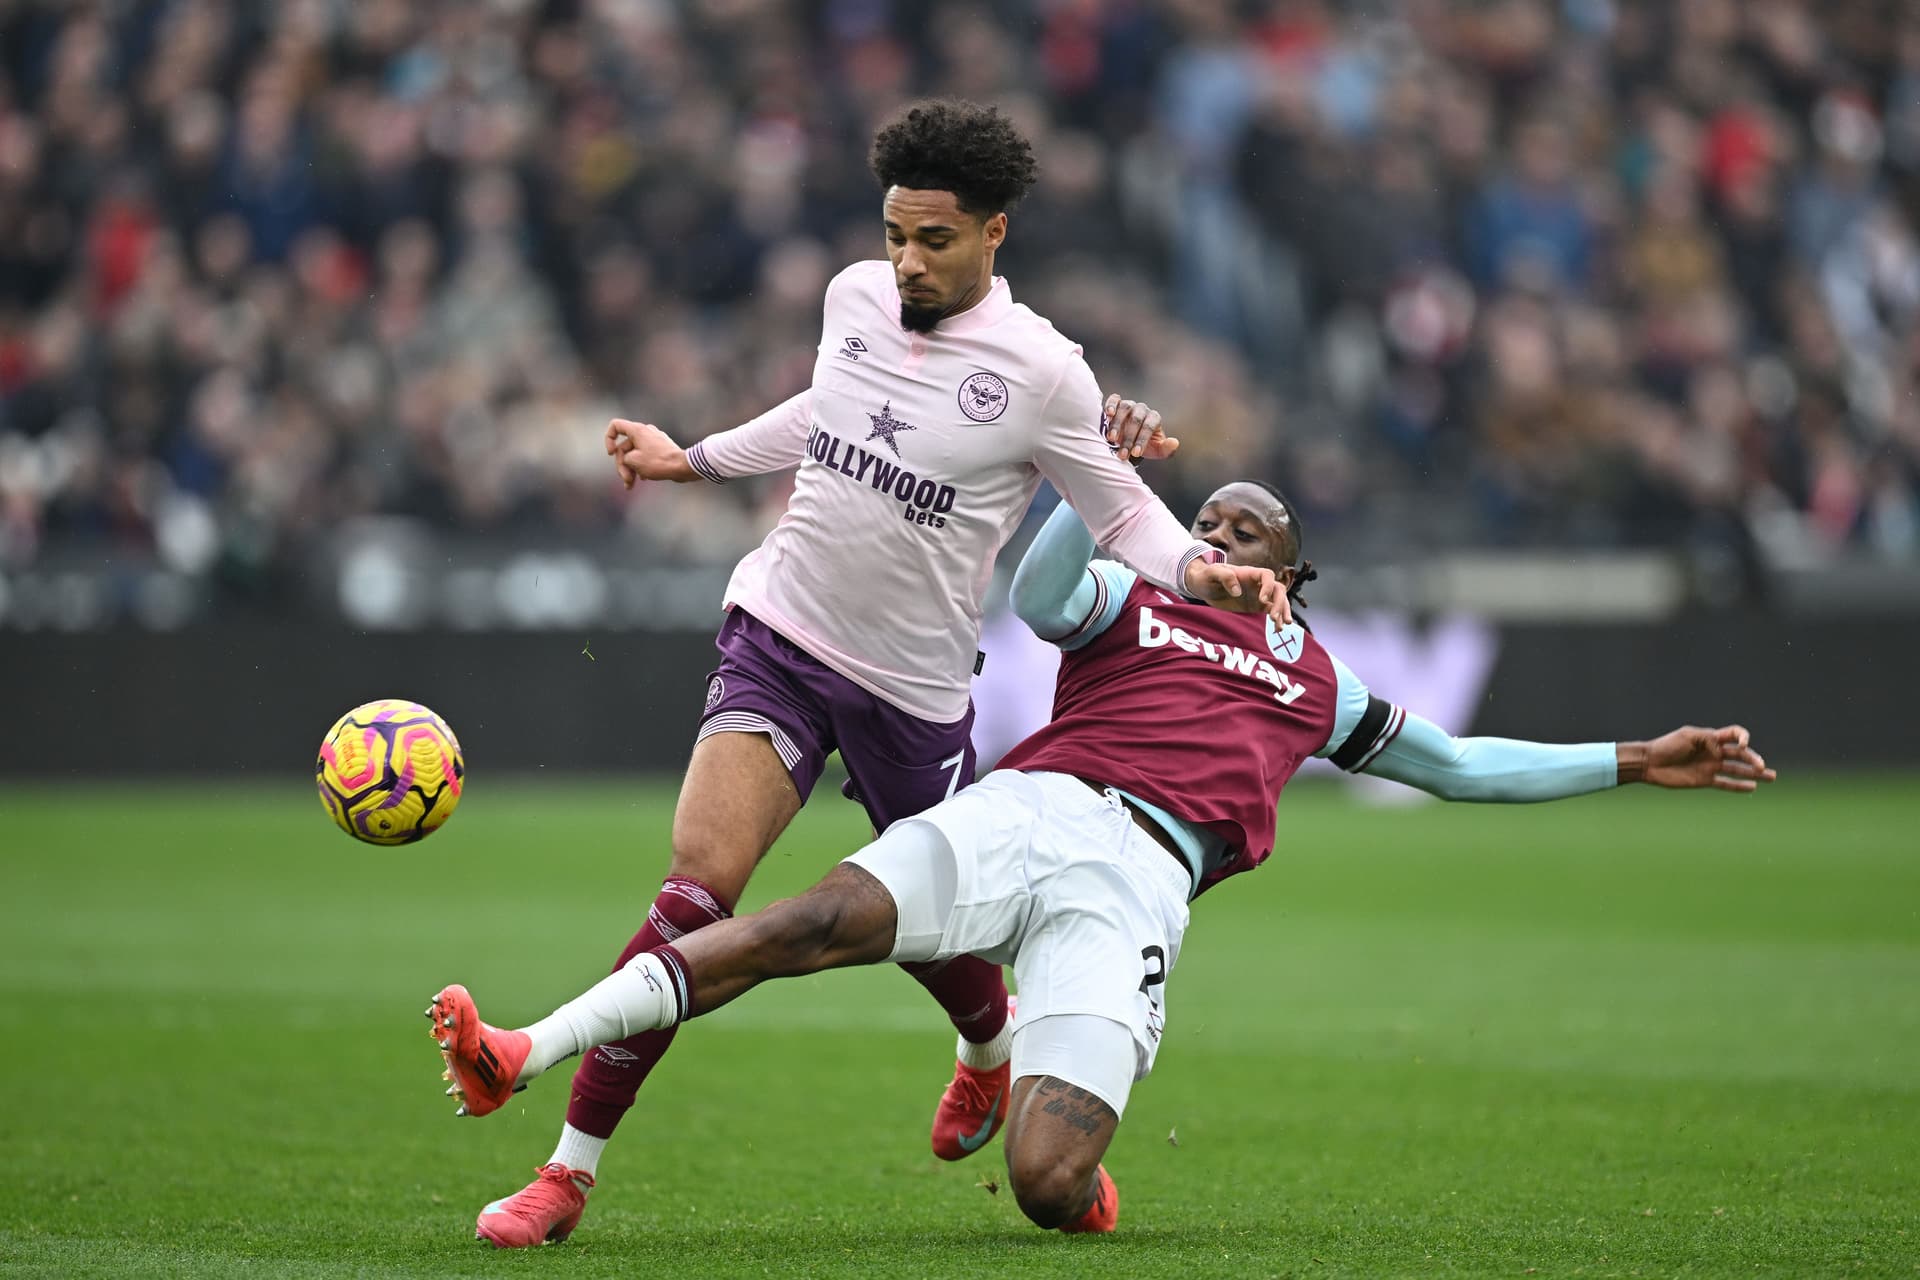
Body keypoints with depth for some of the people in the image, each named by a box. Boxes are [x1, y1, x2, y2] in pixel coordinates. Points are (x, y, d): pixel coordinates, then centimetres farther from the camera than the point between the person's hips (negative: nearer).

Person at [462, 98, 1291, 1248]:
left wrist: (1199, 568, -22)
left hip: (917, 689, -2)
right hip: (782, 637, 2)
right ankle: (571, 1170, -14)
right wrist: (694, 460, 30)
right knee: (700, 886, -17)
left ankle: (994, 1045, 55)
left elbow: (1126, 513, -3)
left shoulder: (1042, 372, -11)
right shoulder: (855, 297, 2)